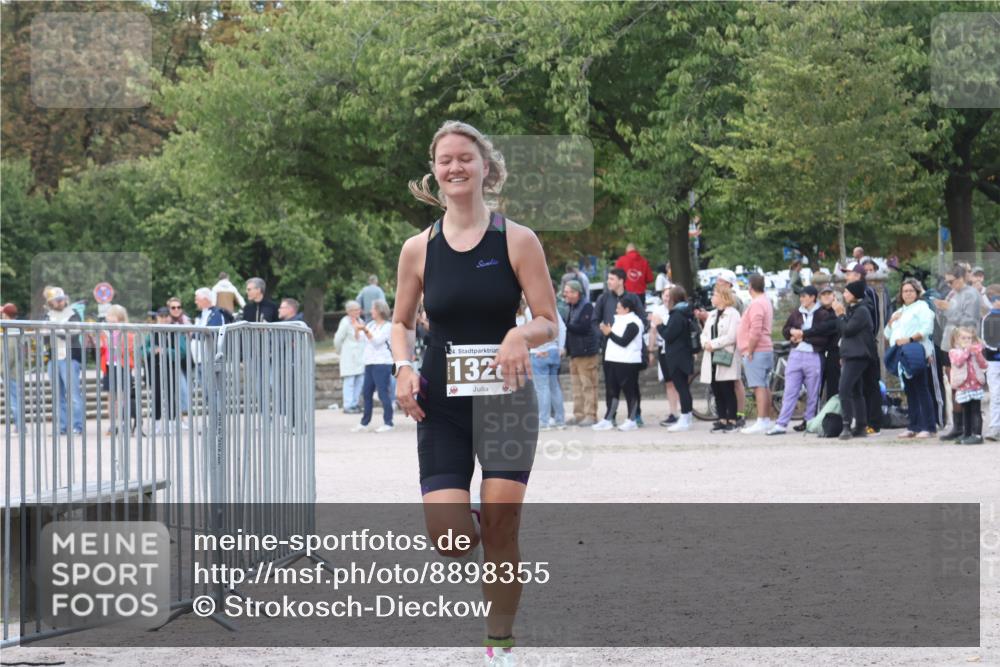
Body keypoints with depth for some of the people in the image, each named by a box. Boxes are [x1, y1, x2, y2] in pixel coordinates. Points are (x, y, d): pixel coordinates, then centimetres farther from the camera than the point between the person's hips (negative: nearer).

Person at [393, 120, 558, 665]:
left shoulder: (517, 241, -3)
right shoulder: (419, 249, 3)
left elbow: (549, 323, -3)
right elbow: (402, 322, 14)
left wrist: (520, 335, -25)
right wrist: (404, 367, -6)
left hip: (505, 399, -1)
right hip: (441, 405, 1)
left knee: (500, 528, -6)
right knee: (449, 537, -12)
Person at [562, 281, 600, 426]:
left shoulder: (586, 306, -10)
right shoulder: (571, 308, 17)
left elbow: (583, 327, -19)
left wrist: (565, 325, -16)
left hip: (586, 352, -9)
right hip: (574, 352, 9)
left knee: (588, 385, -7)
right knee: (577, 386, 9)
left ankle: (590, 415, -6)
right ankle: (579, 414, 13)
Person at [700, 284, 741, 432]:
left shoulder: (733, 314, -6)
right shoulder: (712, 315, 20)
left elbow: (731, 337, -15)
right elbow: (704, 333, 17)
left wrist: (713, 344, -14)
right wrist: (706, 343, -4)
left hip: (725, 358, -8)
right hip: (711, 358, 8)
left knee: (728, 391, -6)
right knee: (716, 391, 7)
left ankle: (732, 420, -4)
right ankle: (722, 419, 11)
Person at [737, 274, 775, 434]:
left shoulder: (756, 304, -15)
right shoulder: (766, 301, 17)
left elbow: (755, 331, -23)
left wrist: (749, 351, -17)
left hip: (756, 351, -10)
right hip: (766, 349, 10)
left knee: (759, 386, -12)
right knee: (764, 386, 13)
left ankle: (761, 422, -15)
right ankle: (767, 420, 16)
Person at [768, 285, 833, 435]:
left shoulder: (823, 315, -4)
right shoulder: (796, 314, 11)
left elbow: (824, 338, -11)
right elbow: (785, 330, 17)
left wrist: (803, 335, -11)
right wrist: (792, 332, -5)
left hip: (814, 356, -4)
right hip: (796, 354, 4)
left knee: (813, 394, 4)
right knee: (789, 391, 0)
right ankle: (781, 424, -3)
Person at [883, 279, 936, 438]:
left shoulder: (921, 307, 2)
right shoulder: (899, 312, 26)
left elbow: (927, 328, -12)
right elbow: (887, 334, 26)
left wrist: (910, 339, -20)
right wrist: (891, 321, 8)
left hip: (918, 355, -7)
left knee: (922, 391, -10)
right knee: (910, 392, 8)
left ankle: (928, 427, -12)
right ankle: (913, 427, 10)